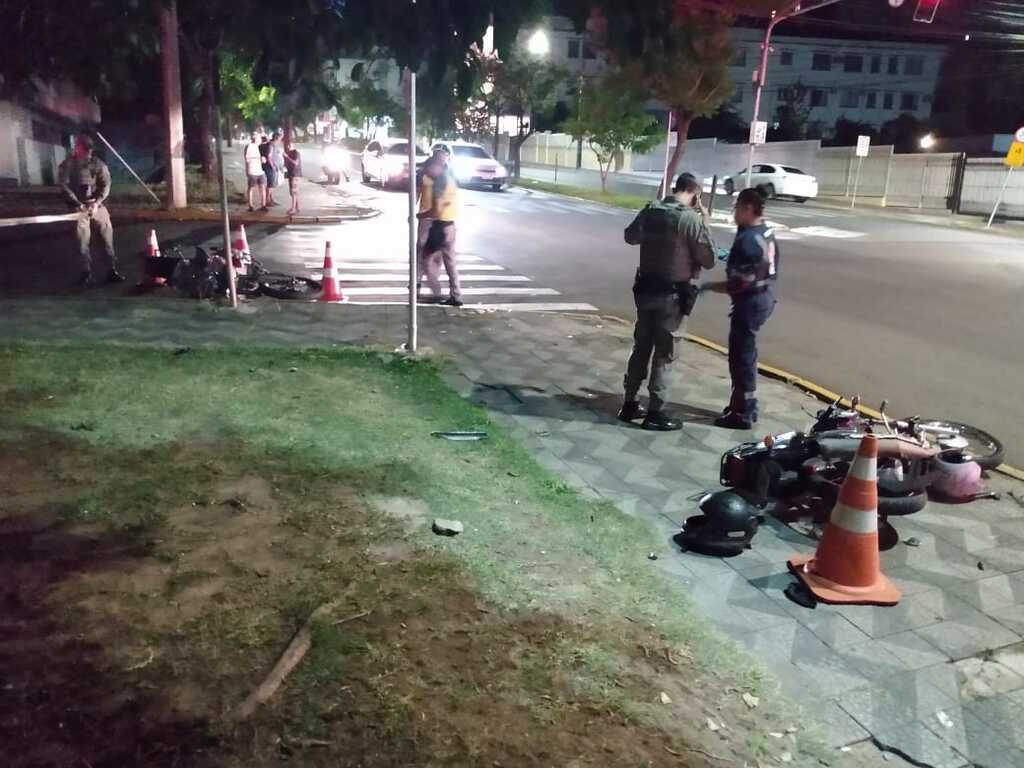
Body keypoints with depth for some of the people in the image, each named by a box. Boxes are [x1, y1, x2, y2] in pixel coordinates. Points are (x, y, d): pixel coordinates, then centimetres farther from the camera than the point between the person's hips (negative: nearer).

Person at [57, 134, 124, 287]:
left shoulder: (98, 164, 0)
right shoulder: (67, 165, -2)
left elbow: (106, 185, -4)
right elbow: (65, 186, -6)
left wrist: (96, 203, -17)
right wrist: (78, 204, -18)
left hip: (97, 204, 1)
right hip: (79, 206, -1)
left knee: (107, 234, -1)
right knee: (83, 238, -2)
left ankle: (113, 269, 4)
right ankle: (86, 271, 7)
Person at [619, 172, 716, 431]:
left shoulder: (650, 211, 4)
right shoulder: (692, 218, -15)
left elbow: (630, 237, 22)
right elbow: (709, 260, -10)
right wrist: (705, 223, -2)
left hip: (645, 288, 6)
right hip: (674, 294, -6)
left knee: (641, 347, 16)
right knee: (664, 354, 2)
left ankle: (629, 404, 23)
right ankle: (655, 413, 8)